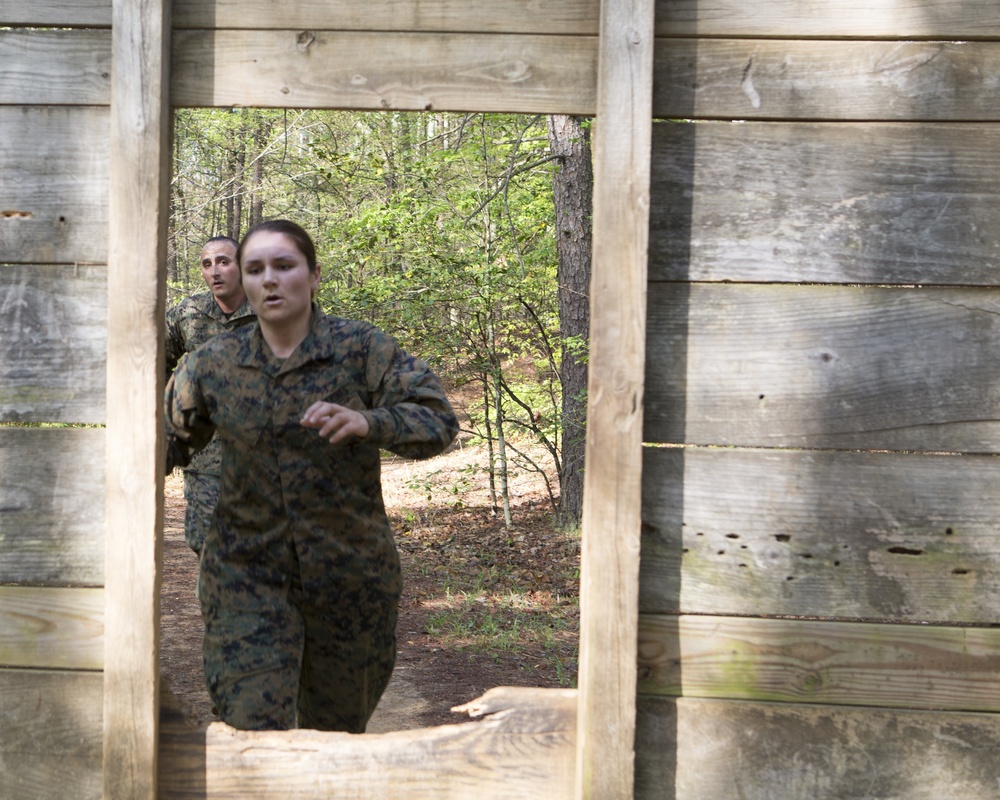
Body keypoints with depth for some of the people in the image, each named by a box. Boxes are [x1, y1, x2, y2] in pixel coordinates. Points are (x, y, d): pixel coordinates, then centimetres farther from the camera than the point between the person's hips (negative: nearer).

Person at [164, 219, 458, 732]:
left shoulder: (361, 349, -8)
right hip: (247, 573, 0)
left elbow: (438, 421, -14)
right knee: (251, 729, -12)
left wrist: (367, 423, -33)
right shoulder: (214, 364, 0)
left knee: (337, 727, 17)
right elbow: (170, 436, 8)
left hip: (348, 572, 0)